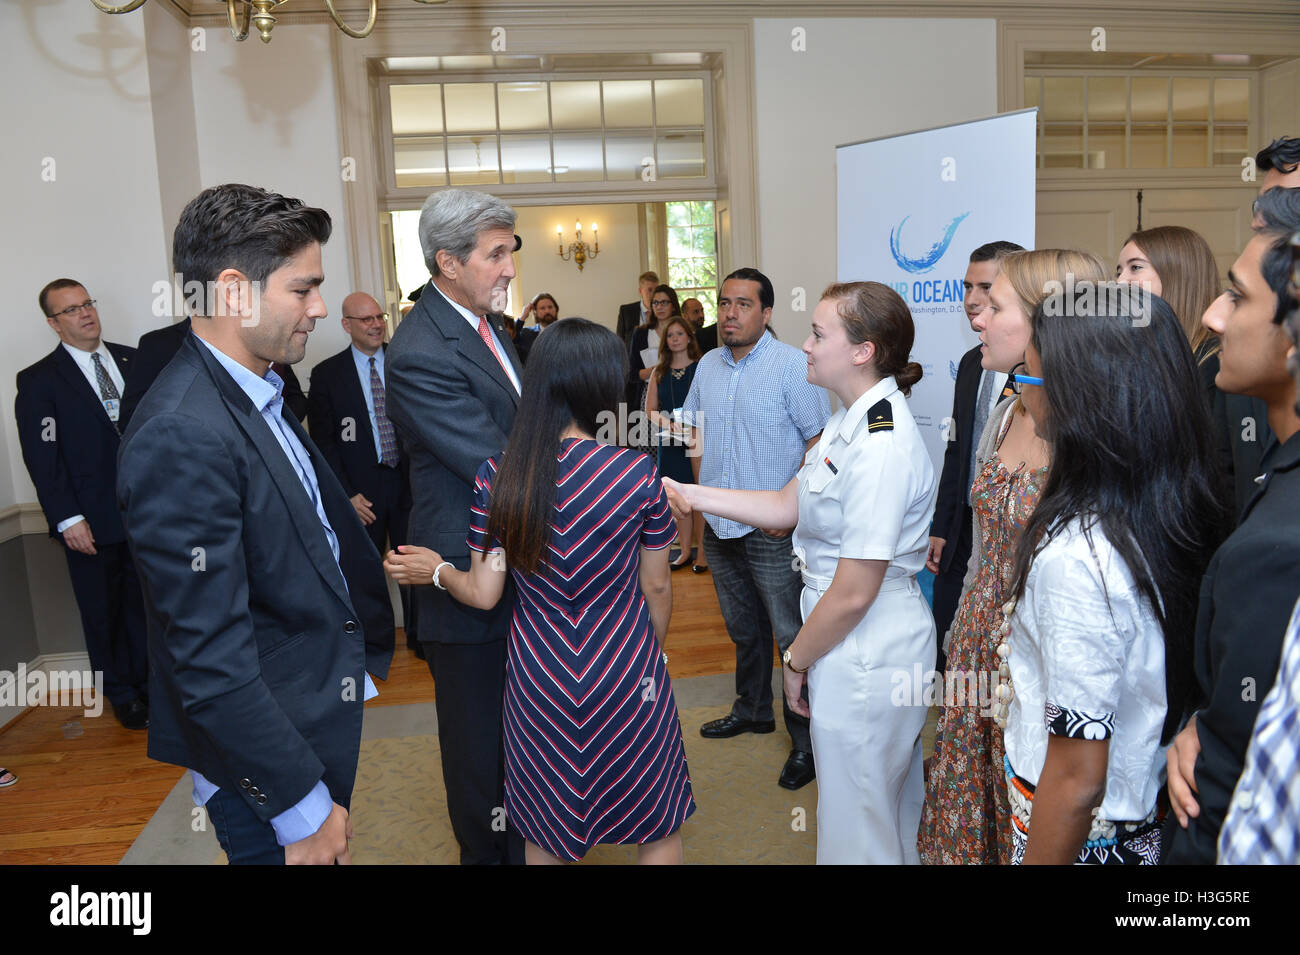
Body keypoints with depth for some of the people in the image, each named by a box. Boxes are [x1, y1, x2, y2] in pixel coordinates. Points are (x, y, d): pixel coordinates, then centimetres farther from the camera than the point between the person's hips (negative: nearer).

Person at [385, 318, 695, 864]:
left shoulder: (496, 477, -13)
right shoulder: (638, 473, -17)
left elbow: (483, 593, -7)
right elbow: (656, 586, -6)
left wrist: (437, 569, 14)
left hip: (538, 675, 2)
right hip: (625, 673, -2)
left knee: (547, 831, 25)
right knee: (657, 828, 21)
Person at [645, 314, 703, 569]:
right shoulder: (658, 373, 10)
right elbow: (650, 410, 7)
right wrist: (666, 422, -12)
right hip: (670, 442, 4)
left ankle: (701, 549, 8)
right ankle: (686, 551, 19)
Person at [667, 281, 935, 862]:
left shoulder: (881, 448, -27)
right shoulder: (851, 422, 5)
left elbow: (854, 593, -24)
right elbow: (786, 507, 8)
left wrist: (796, 660, -9)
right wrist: (688, 494, 3)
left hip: (864, 654, -9)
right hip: (864, 645, 9)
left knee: (855, 826, 12)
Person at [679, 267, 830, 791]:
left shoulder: (793, 365, -11)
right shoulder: (707, 366, 9)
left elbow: (821, 440, -12)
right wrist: (703, 482, 10)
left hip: (772, 531, -6)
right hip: (719, 525, 7)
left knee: (791, 634, 0)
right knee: (742, 627, 21)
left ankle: (806, 736, 14)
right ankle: (752, 709, 39)